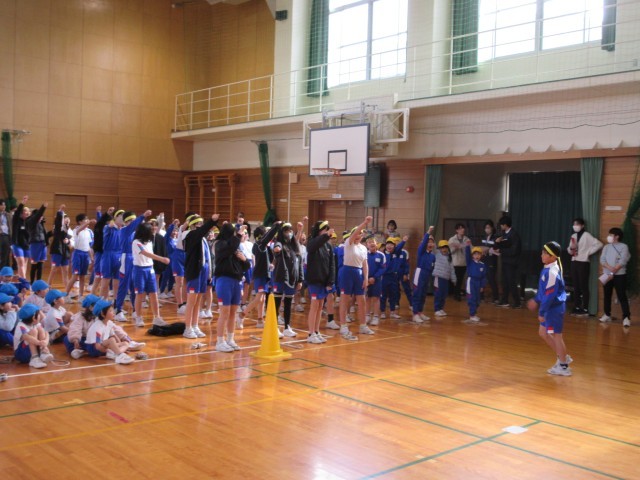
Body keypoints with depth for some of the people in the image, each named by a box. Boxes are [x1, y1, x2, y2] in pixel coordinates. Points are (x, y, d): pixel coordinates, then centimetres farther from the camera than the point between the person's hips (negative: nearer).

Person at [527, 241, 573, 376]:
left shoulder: (552, 272, -24)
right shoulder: (547, 268, 6)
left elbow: (550, 295, -23)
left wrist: (541, 312, -19)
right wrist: (536, 299, 28)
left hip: (554, 308, -10)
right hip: (550, 308, 10)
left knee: (556, 335, 2)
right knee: (543, 333, 18)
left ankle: (563, 367, 15)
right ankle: (563, 357, 30)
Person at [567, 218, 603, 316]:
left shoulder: (586, 235, -8)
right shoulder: (573, 236, 13)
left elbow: (599, 244, -16)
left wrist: (588, 252, -12)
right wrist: (570, 249, -5)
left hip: (583, 263, -7)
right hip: (574, 262, 7)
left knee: (583, 286, -4)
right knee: (576, 286, 9)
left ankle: (585, 309, -1)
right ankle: (576, 307, 15)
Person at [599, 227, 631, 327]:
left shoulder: (623, 247, -3)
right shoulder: (606, 247, 11)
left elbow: (622, 262, -12)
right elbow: (602, 260, 1)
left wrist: (613, 273, -16)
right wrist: (610, 268, -16)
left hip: (619, 275, -5)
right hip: (607, 275, 5)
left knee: (622, 296, -10)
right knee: (607, 295, 11)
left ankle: (626, 317, -14)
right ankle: (607, 315, 22)